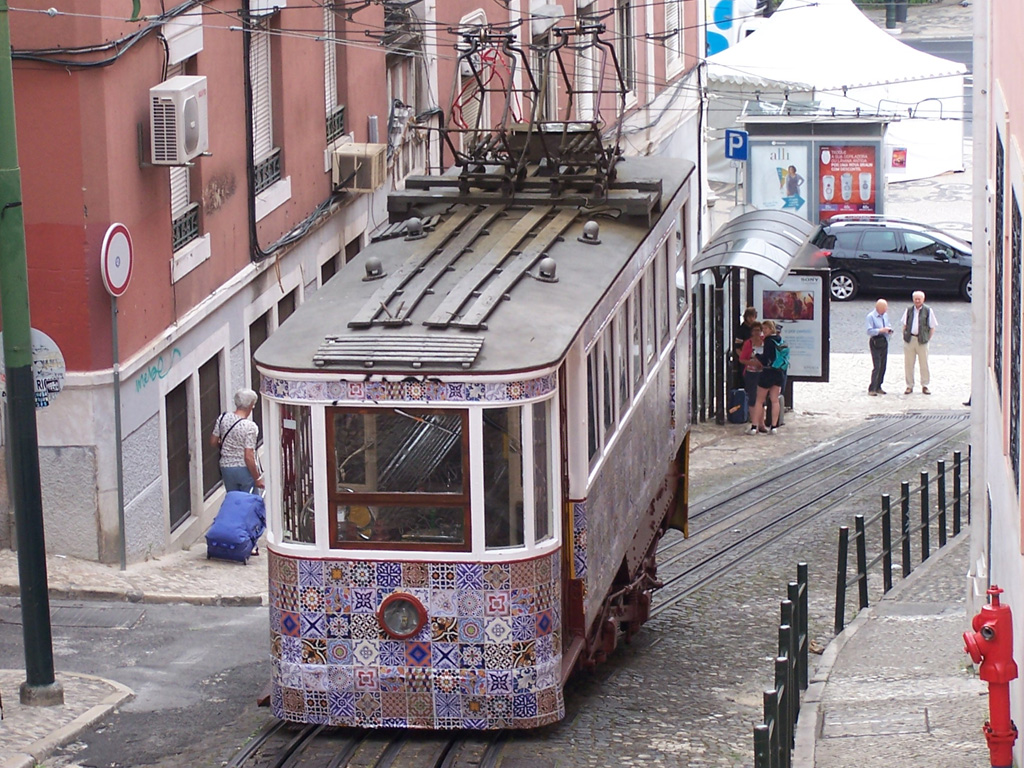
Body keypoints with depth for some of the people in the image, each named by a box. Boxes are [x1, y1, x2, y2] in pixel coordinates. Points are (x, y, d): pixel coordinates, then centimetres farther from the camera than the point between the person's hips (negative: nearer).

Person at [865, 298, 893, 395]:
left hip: (884, 342, 7)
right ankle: (872, 389, -7)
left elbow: (889, 325, 24)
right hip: (875, 342, -7)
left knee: (883, 366, 10)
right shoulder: (871, 316, -11)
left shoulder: (885, 315, 10)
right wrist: (881, 330, -25)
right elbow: (869, 331, -17)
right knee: (876, 366, -12)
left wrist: (889, 329, 2)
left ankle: (878, 387, 20)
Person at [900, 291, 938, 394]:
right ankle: (909, 386, 14)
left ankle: (924, 386, 13)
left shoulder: (928, 311, -1)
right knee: (908, 363, 5)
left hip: (922, 340, -2)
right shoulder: (909, 310, 8)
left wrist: (928, 338, -4)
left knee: (924, 364, 3)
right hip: (909, 339, 2)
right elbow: (905, 325, 16)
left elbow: (932, 327, 2)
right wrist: (905, 335, 5)